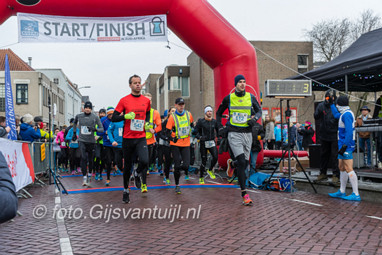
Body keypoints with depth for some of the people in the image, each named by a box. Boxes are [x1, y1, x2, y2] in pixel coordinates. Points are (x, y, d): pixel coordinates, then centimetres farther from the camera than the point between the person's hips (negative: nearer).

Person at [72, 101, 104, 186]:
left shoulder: (95, 117, -4)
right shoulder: (78, 116, 3)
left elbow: (102, 129, -5)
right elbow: (75, 123, 26)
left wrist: (95, 129, -24)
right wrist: (74, 133, 26)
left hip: (91, 141, 0)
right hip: (81, 140, 0)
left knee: (90, 159, 9)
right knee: (83, 158, -15)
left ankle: (89, 175, 33)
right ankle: (84, 178, -14)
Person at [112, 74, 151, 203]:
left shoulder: (146, 100, 7)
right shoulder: (124, 100, -2)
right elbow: (113, 118, -2)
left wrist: (147, 123, 5)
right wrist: (126, 116, -18)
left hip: (141, 138, 1)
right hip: (128, 138, -1)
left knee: (144, 161, -22)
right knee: (127, 166, 8)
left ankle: (138, 175, 13)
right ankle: (126, 190, 28)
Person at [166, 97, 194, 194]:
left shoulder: (188, 114, 3)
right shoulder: (172, 117, -6)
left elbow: (192, 125, 23)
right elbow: (168, 131, -5)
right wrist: (172, 138, -20)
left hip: (186, 144, 2)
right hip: (175, 144, -2)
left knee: (186, 165, -9)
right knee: (177, 166, -2)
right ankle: (177, 185, 15)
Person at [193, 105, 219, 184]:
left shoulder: (214, 121, 4)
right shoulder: (201, 121, -7)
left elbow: (218, 130, 20)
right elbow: (195, 132, -5)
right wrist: (200, 137, -20)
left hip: (212, 142, 3)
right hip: (203, 143, -3)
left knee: (215, 157, -17)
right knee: (204, 161, 0)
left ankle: (210, 170, 11)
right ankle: (201, 177, 18)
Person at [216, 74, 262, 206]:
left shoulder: (251, 97, 5)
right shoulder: (229, 98, 1)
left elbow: (259, 110, 15)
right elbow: (219, 113, 14)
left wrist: (254, 118, -6)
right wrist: (221, 128, 5)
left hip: (247, 133, 3)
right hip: (234, 133, -3)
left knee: (245, 163, 9)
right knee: (241, 162, -14)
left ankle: (232, 164, 46)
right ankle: (244, 194, -8)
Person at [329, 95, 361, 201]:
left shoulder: (347, 114, -16)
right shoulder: (344, 114, 15)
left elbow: (349, 132, -24)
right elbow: (336, 115, 40)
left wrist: (344, 146, -26)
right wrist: (331, 104, 47)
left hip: (346, 145, -10)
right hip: (343, 145, 10)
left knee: (348, 169, -11)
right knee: (342, 168, 14)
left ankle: (356, 195, -9)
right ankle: (341, 192, 21)